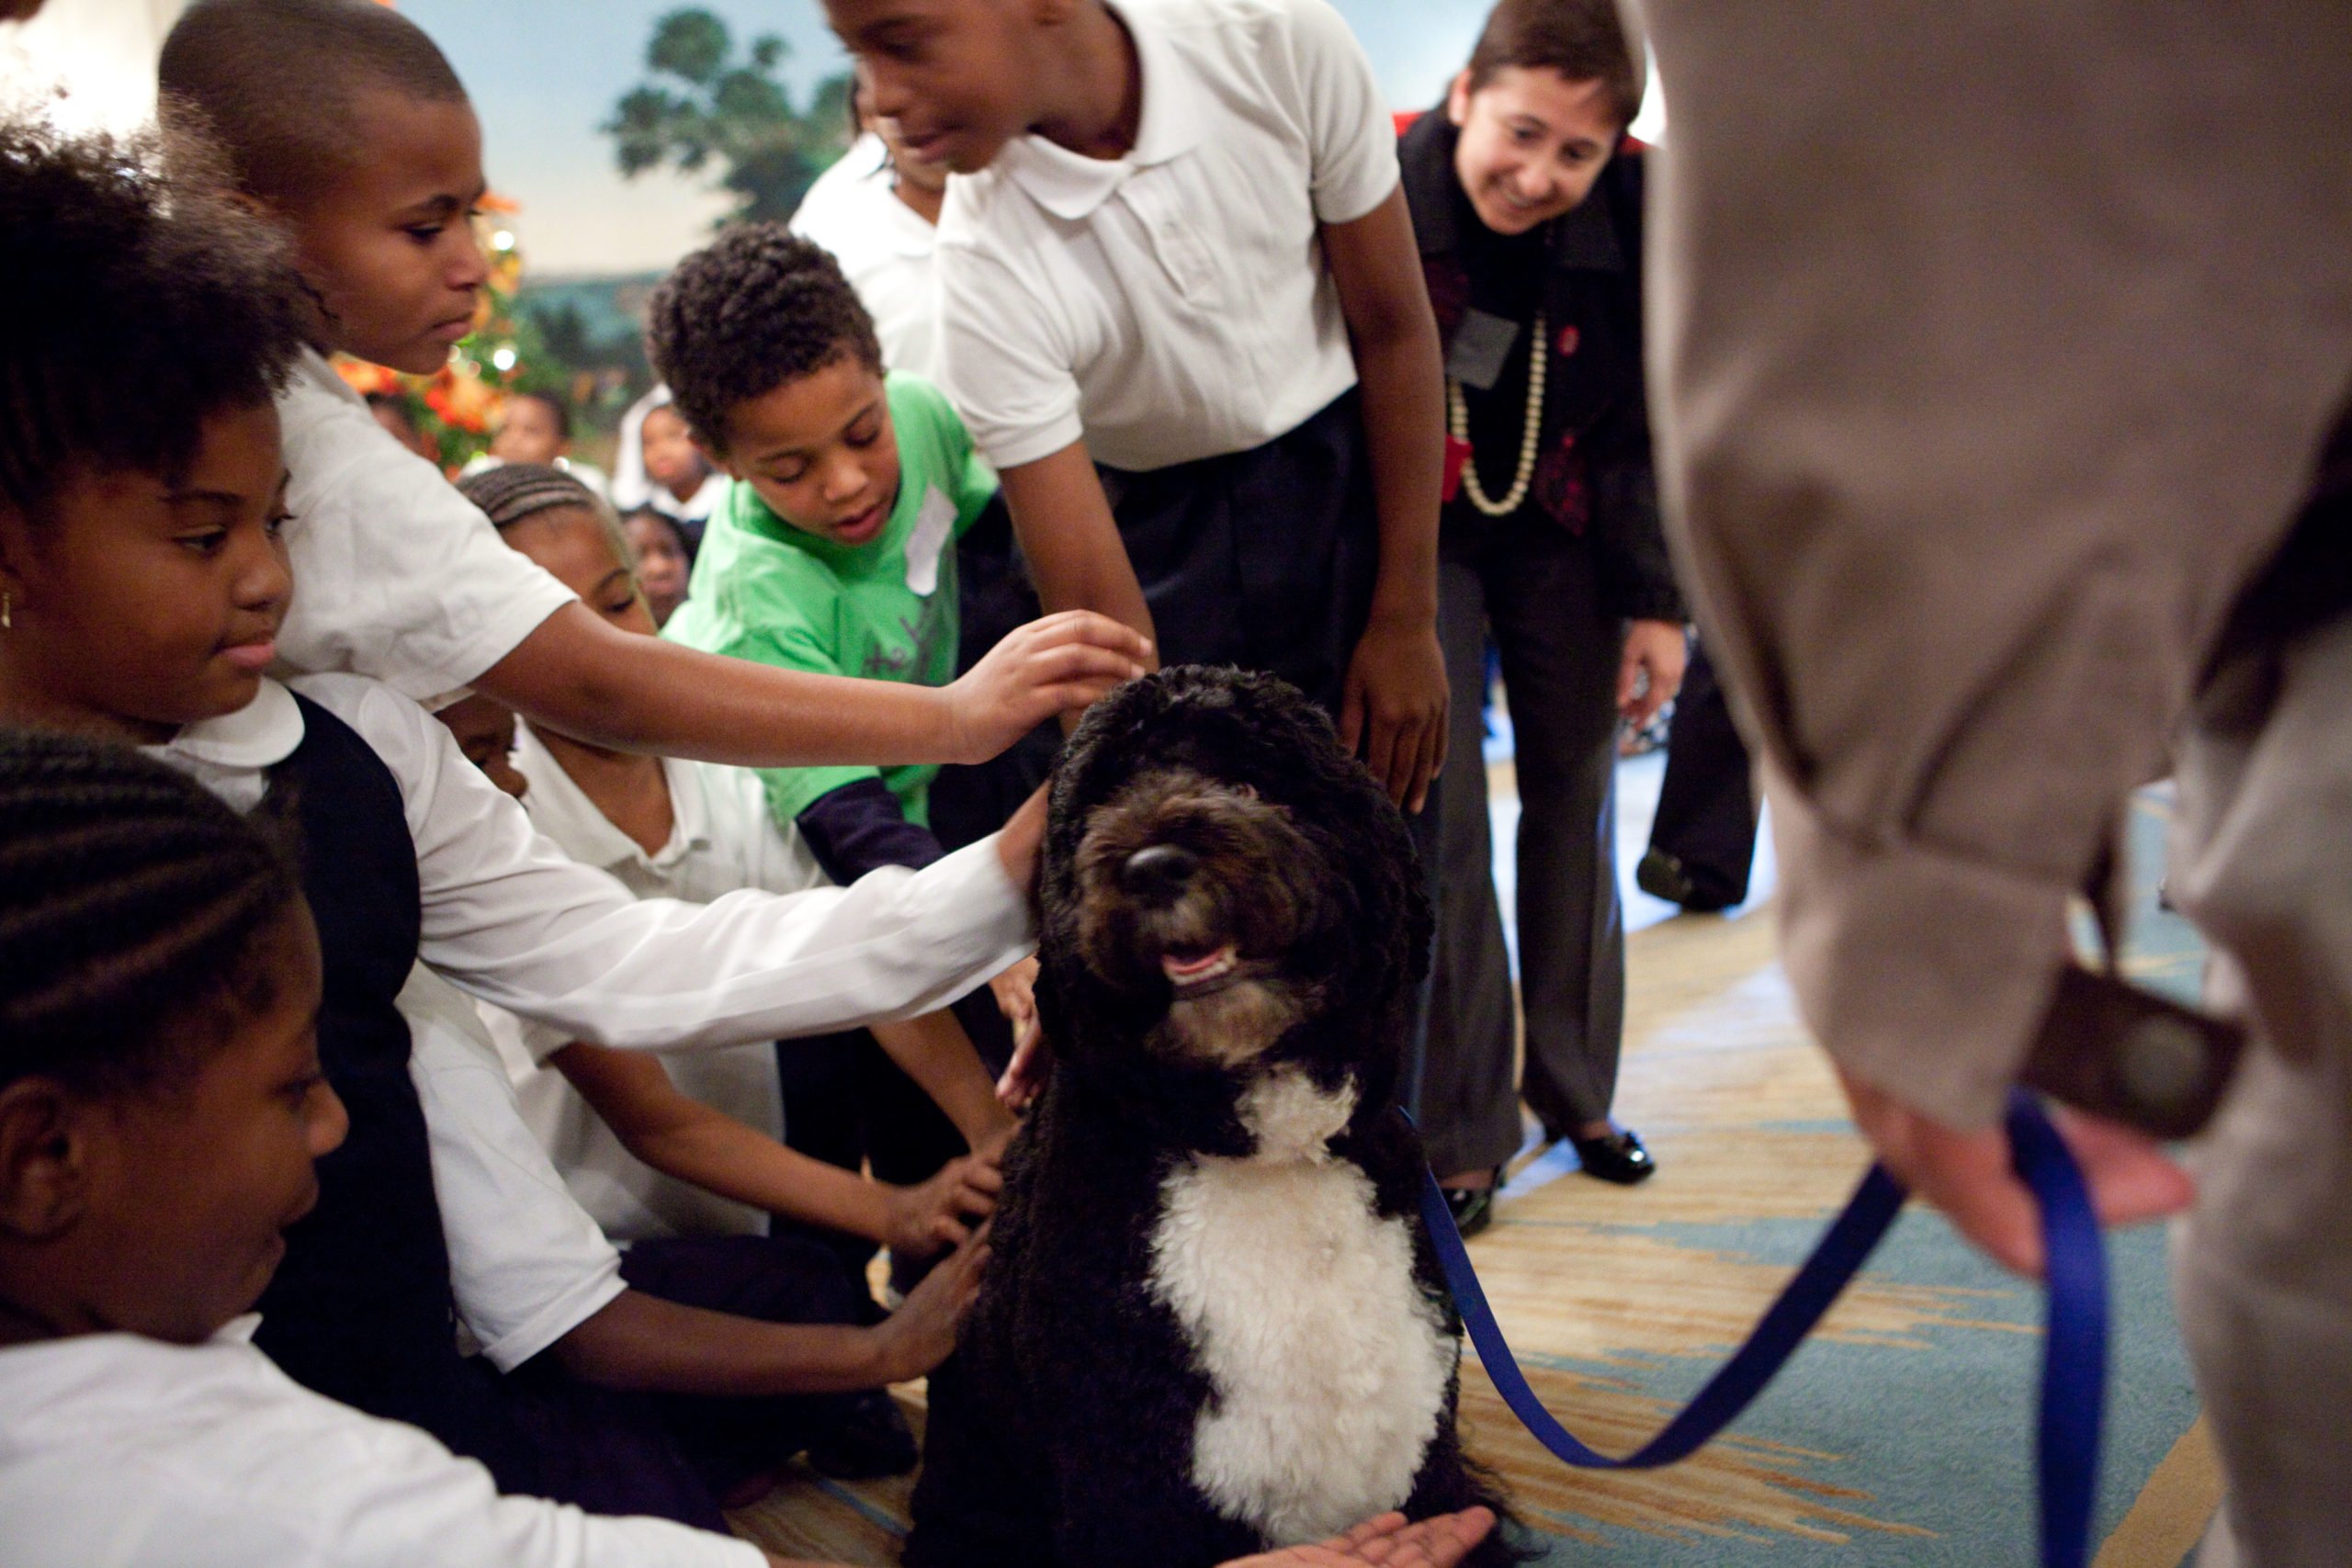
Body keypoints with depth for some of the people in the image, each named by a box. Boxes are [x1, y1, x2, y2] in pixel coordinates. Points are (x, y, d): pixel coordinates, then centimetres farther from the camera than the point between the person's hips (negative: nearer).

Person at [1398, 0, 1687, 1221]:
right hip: (1413, 531, -3)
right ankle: (1459, 1132, 2)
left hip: (1560, 528, 3)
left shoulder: (1639, 215, -16)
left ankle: (1577, 1091, 25)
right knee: (1437, 812, -10)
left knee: (1576, 795, 8)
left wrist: (1654, 601, -4)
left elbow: (1652, 425, -4)